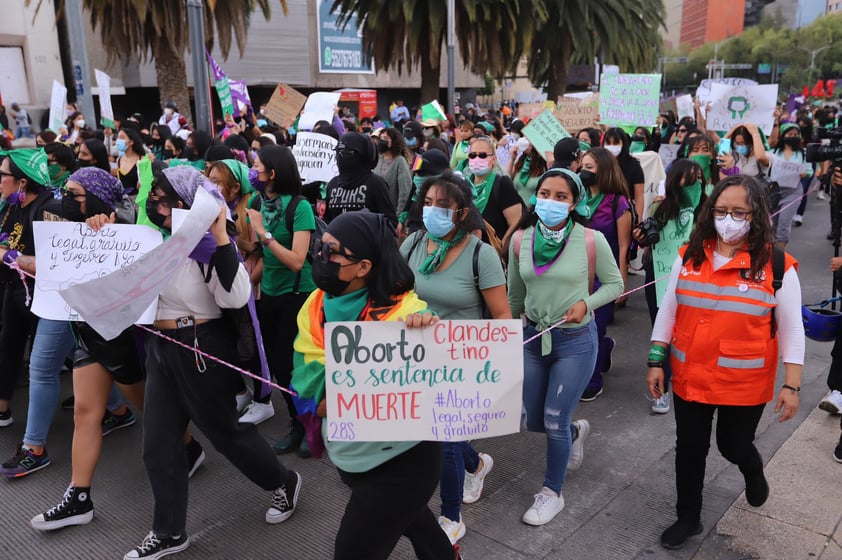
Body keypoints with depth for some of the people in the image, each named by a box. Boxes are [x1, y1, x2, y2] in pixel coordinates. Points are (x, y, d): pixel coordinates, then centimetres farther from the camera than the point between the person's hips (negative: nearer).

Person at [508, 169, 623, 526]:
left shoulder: (592, 240, -14)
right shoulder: (521, 239, -5)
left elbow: (614, 284, 0)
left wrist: (586, 303, -18)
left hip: (575, 340, -4)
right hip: (533, 337, 4)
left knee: (554, 422, 1)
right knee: (532, 421, 12)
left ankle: (552, 493, 26)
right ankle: (576, 431, 48)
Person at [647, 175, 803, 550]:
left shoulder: (777, 265, -10)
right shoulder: (689, 256, -3)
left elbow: (791, 330, -5)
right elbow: (667, 313, 3)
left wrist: (791, 385, -8)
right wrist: (655, 362, 1)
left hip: (744, 384, -2)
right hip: (689, 377, 2)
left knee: (733, 446, 14)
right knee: (689, 448, 13)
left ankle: (753, 472, 52)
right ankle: (688, 518, 35)